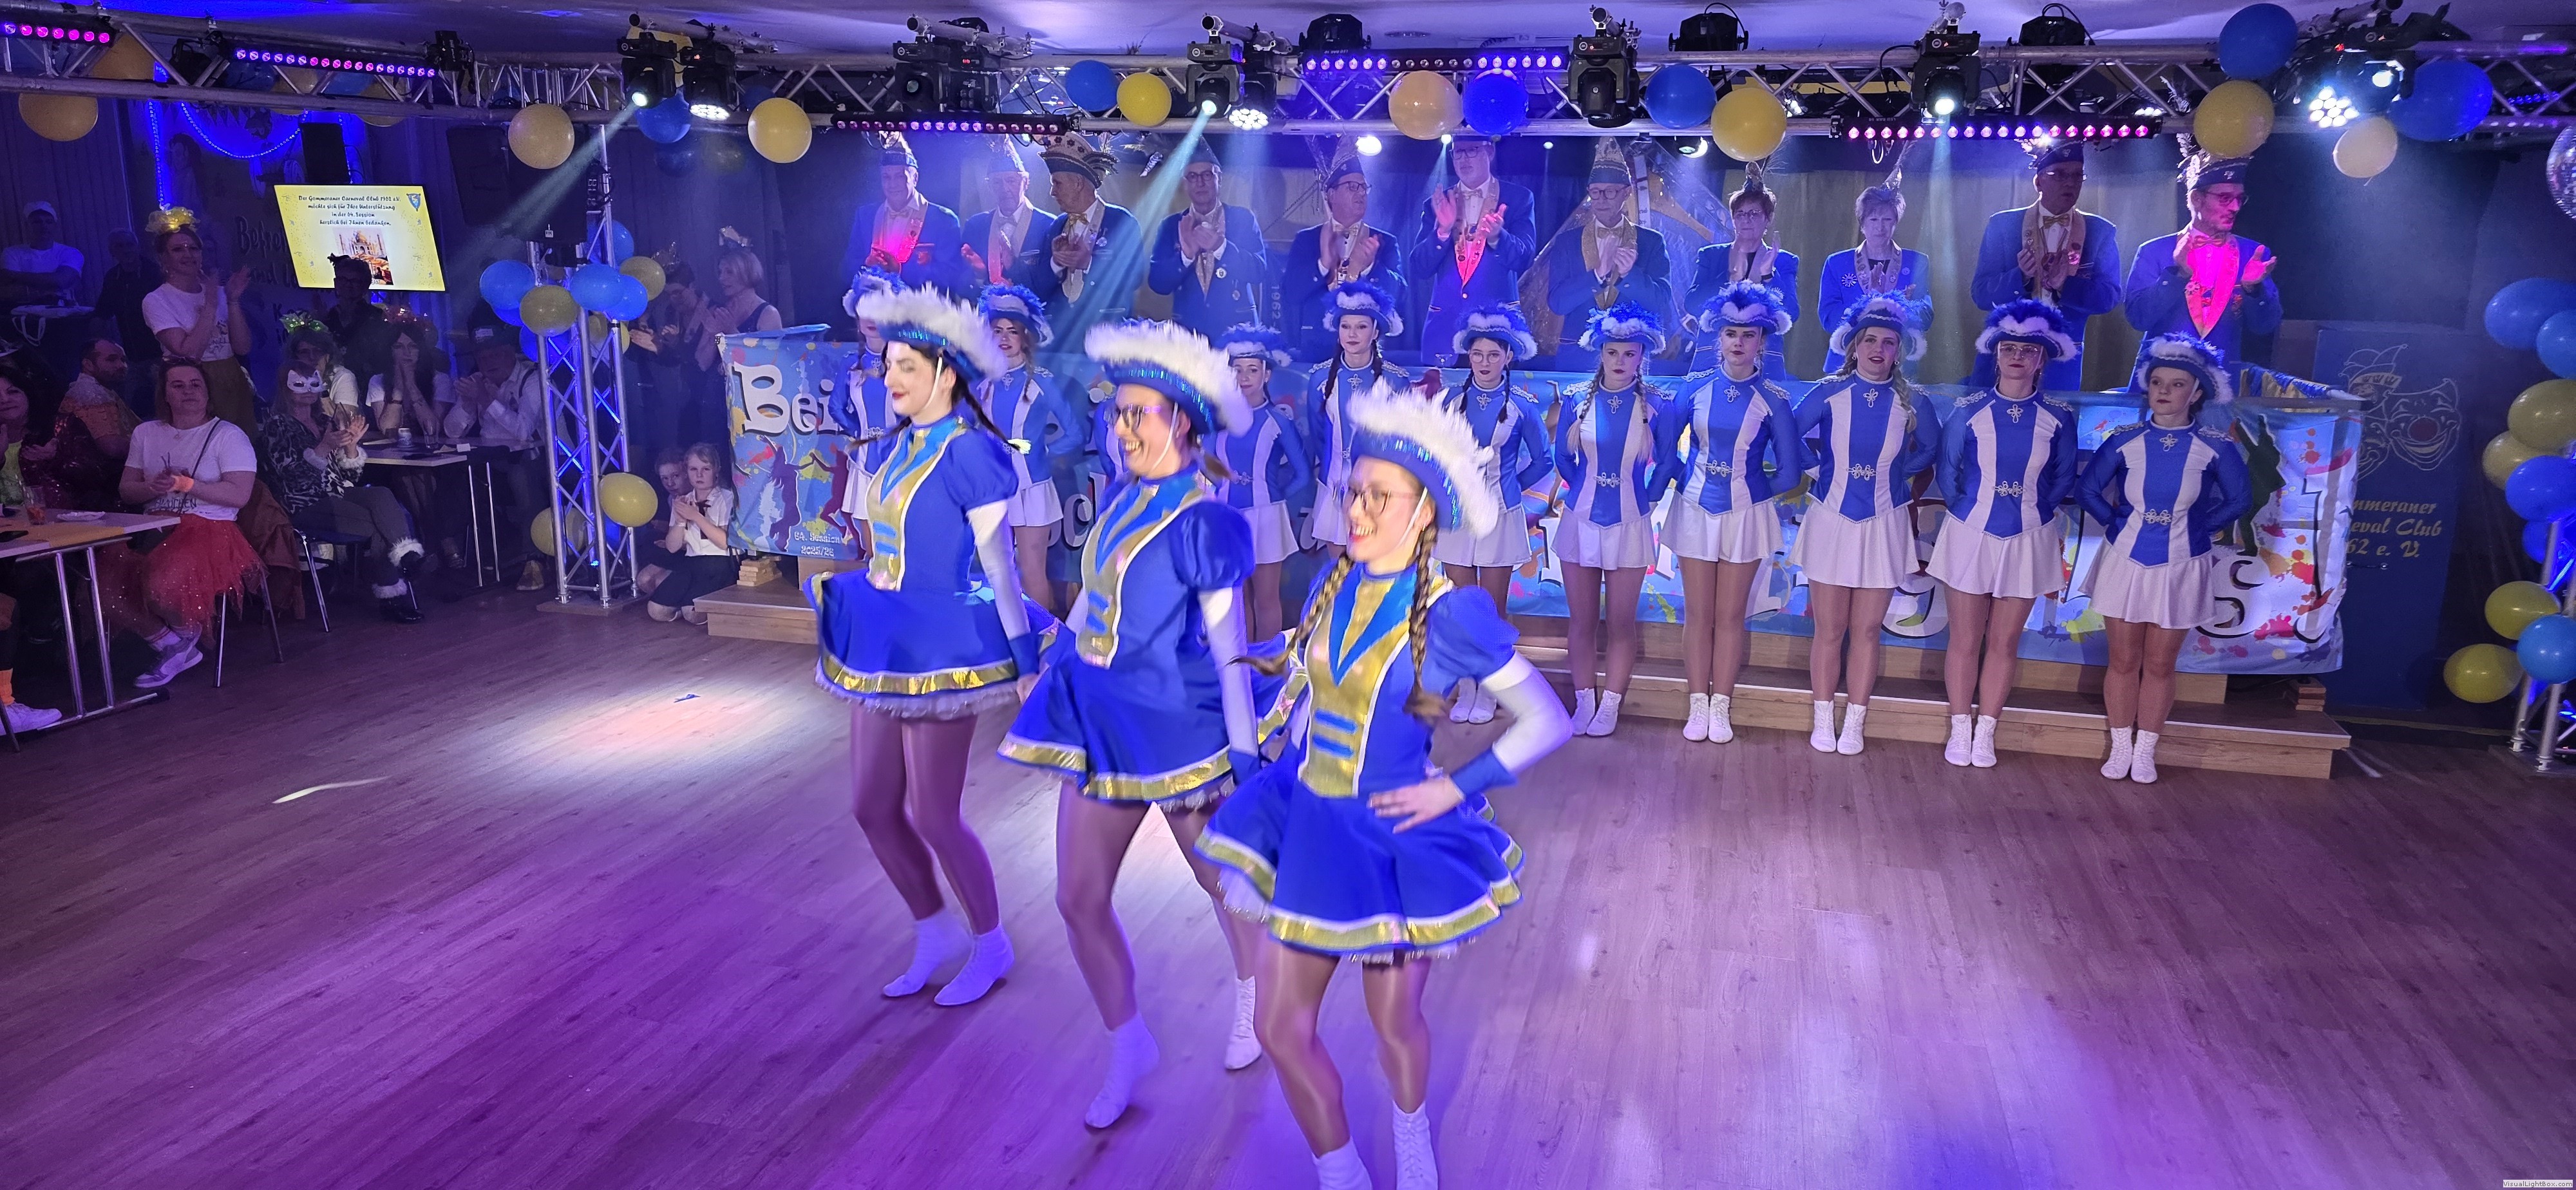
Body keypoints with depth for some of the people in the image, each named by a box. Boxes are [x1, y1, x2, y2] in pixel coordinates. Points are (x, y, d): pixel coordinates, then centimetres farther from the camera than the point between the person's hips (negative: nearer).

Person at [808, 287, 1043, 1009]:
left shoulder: (968, 452, -15)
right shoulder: (893, 448, 9)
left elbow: (998, 563, -14)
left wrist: (1026, 658, -14)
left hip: (942, 644, -9)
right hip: (886, 640, 9)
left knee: (932, 815, -1)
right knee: (872, 807, 12)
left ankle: (991, 945, 21)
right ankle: (935, 935, 30)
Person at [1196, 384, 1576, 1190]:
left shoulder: (1452, 614, -17)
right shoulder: (1333, 583, 0)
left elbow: (1548, 723, -13)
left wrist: (1455, 789, -15)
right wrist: (1297, 767, 12)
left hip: (1392, 837, -5)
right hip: (1311, 825, 5)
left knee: (1395, 1022, 14)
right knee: (1282, 1028, 7)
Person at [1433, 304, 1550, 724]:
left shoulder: (1521, 404, -4)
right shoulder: (1453, 398, 2)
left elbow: (1543, 461, 7)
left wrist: (1507, 485, 8)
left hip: (1499, 517, -2)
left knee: (1492, 611, 5)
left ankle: (1487, 691, 16)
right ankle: (1466, 688, 17)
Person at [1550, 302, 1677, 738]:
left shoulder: (1657, 405, -6)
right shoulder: (1578, 400, -2)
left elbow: (1666, 462, 5)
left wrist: (1647, 498, 7)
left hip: (1629, 524, -1)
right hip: (1580, 519, 2)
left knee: (1622, 623, 4)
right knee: (1581, 621, 6)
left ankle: (1609, 707, 14)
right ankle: (1584, 702, 17)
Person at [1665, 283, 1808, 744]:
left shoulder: (1773, 399, -5)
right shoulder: (1696, 387, -1)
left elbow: (1789, 470, -1)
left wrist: (1752, 489, 4)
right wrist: (1687, 479, 0)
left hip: (1746, 515, -1)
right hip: (1696, 509, 1)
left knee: (1730, 615, 6)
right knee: (1698, 613, 5)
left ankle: (1721, 707, 14)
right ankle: (1698, 705, 13)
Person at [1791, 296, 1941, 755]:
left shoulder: (1911, 402, -1)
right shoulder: (1828, 393, -4)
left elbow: (1929, 450, 15)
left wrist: (1891, 471, 7)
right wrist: (1826, 464, 3)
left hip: (1883, 525, 1)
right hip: (1831, 521, -1)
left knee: (1866, 631, 6)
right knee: (1829, 629, 4)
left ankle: (1854, 725, 15)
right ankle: (1823, 721, 14)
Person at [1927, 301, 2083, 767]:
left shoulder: (2058, 418, -3)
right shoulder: (1969, 411, -5)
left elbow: (2064, 479, 7)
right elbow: (1946, 471, 3)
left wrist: (2035, 509, 1)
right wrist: (1967, 511, 2)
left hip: (2027, 540, 1)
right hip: (1970, 534, -1)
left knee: (2004, 643, 8)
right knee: (1965, 640, 5)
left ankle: (1985, 734, 18)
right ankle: (1959, 730, 17)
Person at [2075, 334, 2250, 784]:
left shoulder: (2214, 448, -6)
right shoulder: (2125, 442, -4)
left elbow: (2239, 501, 5)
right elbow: (2087, 489, 5)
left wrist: (2197, 528, -2)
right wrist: (2115, 523, -2)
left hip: (2180, 566, -1)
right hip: (2125, 560, 1)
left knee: (2159, 665, 8)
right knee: (2123, 661, 7)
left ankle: (2145, 753, 19)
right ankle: (2120, 748, 18)